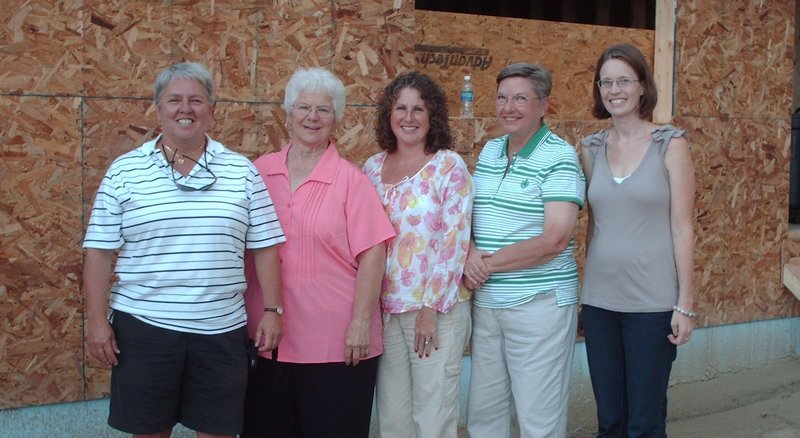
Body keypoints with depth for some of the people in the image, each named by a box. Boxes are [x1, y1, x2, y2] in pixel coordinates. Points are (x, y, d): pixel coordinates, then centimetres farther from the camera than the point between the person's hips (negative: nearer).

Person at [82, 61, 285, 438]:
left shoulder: (242, 171, 4)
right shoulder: (125, 171, 1)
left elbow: (264, 247, 4)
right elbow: (99, 251, 0)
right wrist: (96, 320, -4)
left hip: (221, 329, 1)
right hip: (143, 326, -1)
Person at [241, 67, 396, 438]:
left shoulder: (350, 179, -5)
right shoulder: (261, 171, 5)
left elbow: (372, 254, -8)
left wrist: (361, 322, -13)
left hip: (335, 343, -3)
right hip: (267, 338, 4)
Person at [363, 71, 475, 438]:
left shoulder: (449, 166, -6)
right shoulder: (373, 168, 7)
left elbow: (455, 242, -10)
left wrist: (430, 307, -13)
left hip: (438, 308, -4)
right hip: (386, 307, 4)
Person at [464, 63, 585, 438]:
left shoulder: (559, 157, -10)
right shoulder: (489, 151, 11)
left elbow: (556, 239, -17)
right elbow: (468, 214, 16)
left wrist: (489, 263, -15)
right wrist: (469, 252, -6)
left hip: (539, 304, -6)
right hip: (485, 302, 7)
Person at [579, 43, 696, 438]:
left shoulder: (670, 144, -4)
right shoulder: (592, 148, 7)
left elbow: (682, 227, -5)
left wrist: (685, 304, -8)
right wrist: (584, 292, 12)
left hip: (652, 302, -4)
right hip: (599, 299, 4)